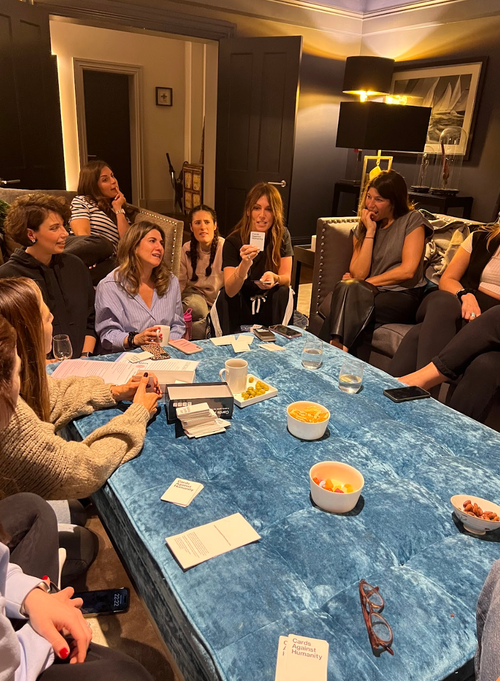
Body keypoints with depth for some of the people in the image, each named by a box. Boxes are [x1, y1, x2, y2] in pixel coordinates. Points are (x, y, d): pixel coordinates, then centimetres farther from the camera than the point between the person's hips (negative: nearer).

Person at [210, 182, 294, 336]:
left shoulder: (282, 236, -11)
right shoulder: (233, 241, -18)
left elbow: (287, 278, -13)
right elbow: (230, 291, -27)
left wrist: (274, 278, -38)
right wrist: (244, 264, -46)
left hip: (270, 305, 2)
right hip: (240, 306, -1)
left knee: (283, 292, -28)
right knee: (224, 296, -30)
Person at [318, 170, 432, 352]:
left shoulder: (413, 221, 1)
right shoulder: (361, 229, 13)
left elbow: (408, 270, -10)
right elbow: (358, 273, -2)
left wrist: (366, 282, -6)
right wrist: (370, 231, -5)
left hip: (403, 296, -3)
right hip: (372, 294, 4)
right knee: (346, 287, -32)